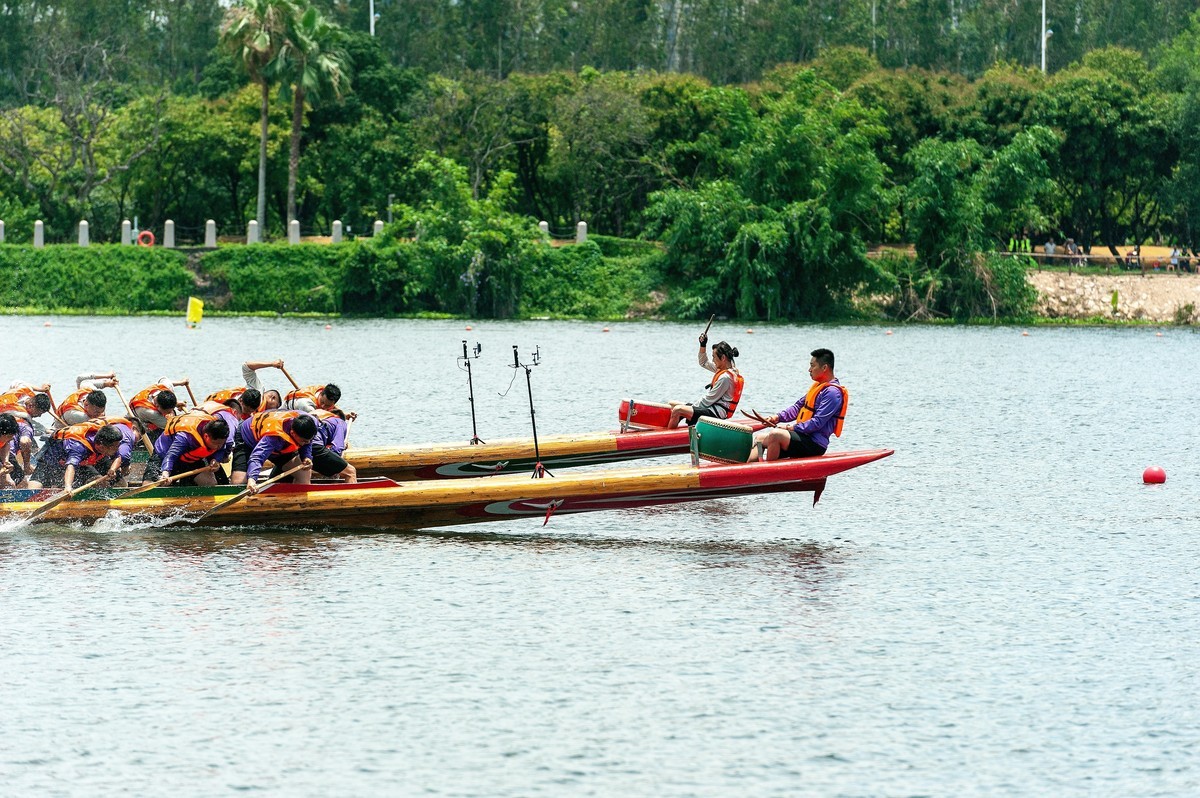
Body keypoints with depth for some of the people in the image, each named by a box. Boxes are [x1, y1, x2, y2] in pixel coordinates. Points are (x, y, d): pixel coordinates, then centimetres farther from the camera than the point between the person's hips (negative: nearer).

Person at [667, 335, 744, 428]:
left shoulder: (725, 377, -19)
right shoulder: (721, 368, 11)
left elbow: (709, 399, -17)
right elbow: (703, 363, 27)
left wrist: (693, 407, -8)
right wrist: (703, 345, 15)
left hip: (716, 413, -11)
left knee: (677, 410, -27)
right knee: (671, 405, 12)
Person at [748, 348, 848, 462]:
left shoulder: (833, 392, -15)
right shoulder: (818, 386, 17)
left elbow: (817, 423, -21)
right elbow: (799, 406, 21)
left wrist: (791, 427, -17)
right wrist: (778, 417, 6)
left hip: (815, 444, -10)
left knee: (775, 435, -32)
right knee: (759, 438, 6)